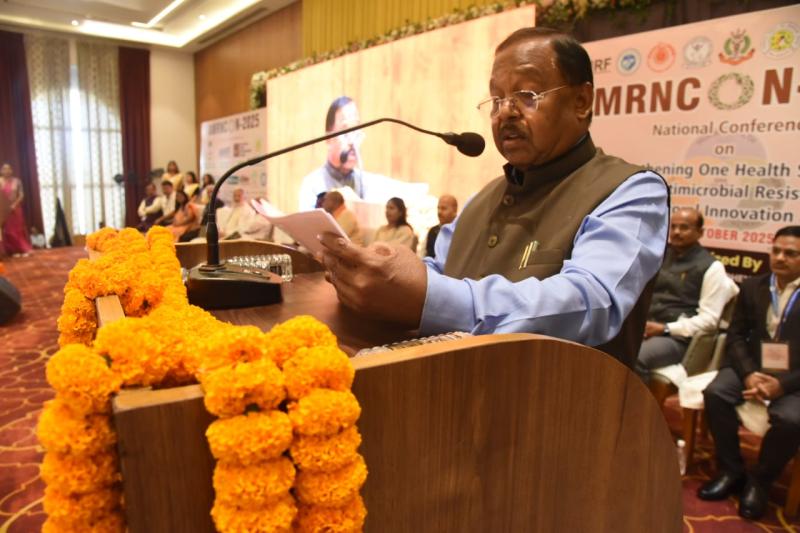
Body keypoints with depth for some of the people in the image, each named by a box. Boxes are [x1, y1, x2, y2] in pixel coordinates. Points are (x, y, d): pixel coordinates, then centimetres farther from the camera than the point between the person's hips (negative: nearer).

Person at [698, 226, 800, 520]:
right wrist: (748, 373, -14)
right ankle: (731, 470, -3)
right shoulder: (752, 286, 9)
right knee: (715, 393, -23)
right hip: (753, 366, 3)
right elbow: (736, 335, 5)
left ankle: (760, 481, -2)